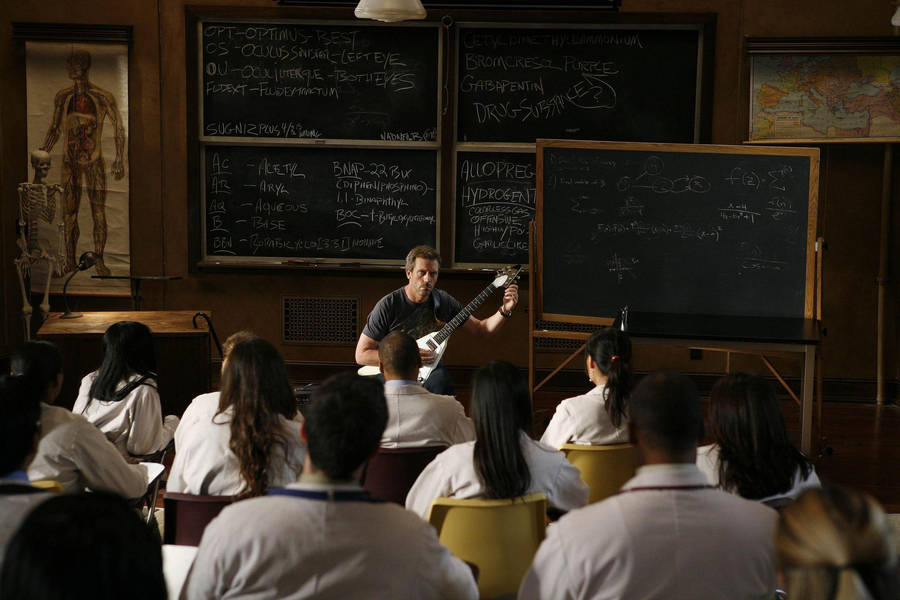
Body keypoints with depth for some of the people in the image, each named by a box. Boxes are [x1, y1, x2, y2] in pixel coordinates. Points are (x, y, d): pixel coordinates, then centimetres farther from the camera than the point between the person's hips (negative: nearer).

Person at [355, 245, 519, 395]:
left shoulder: (442, 301, 5)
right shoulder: (388, 305, -9)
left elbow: (480, 329, 13)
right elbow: (361, 354, -8)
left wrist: (504, 310, -5)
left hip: (429, 374, 3)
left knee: (441, 379, -33)